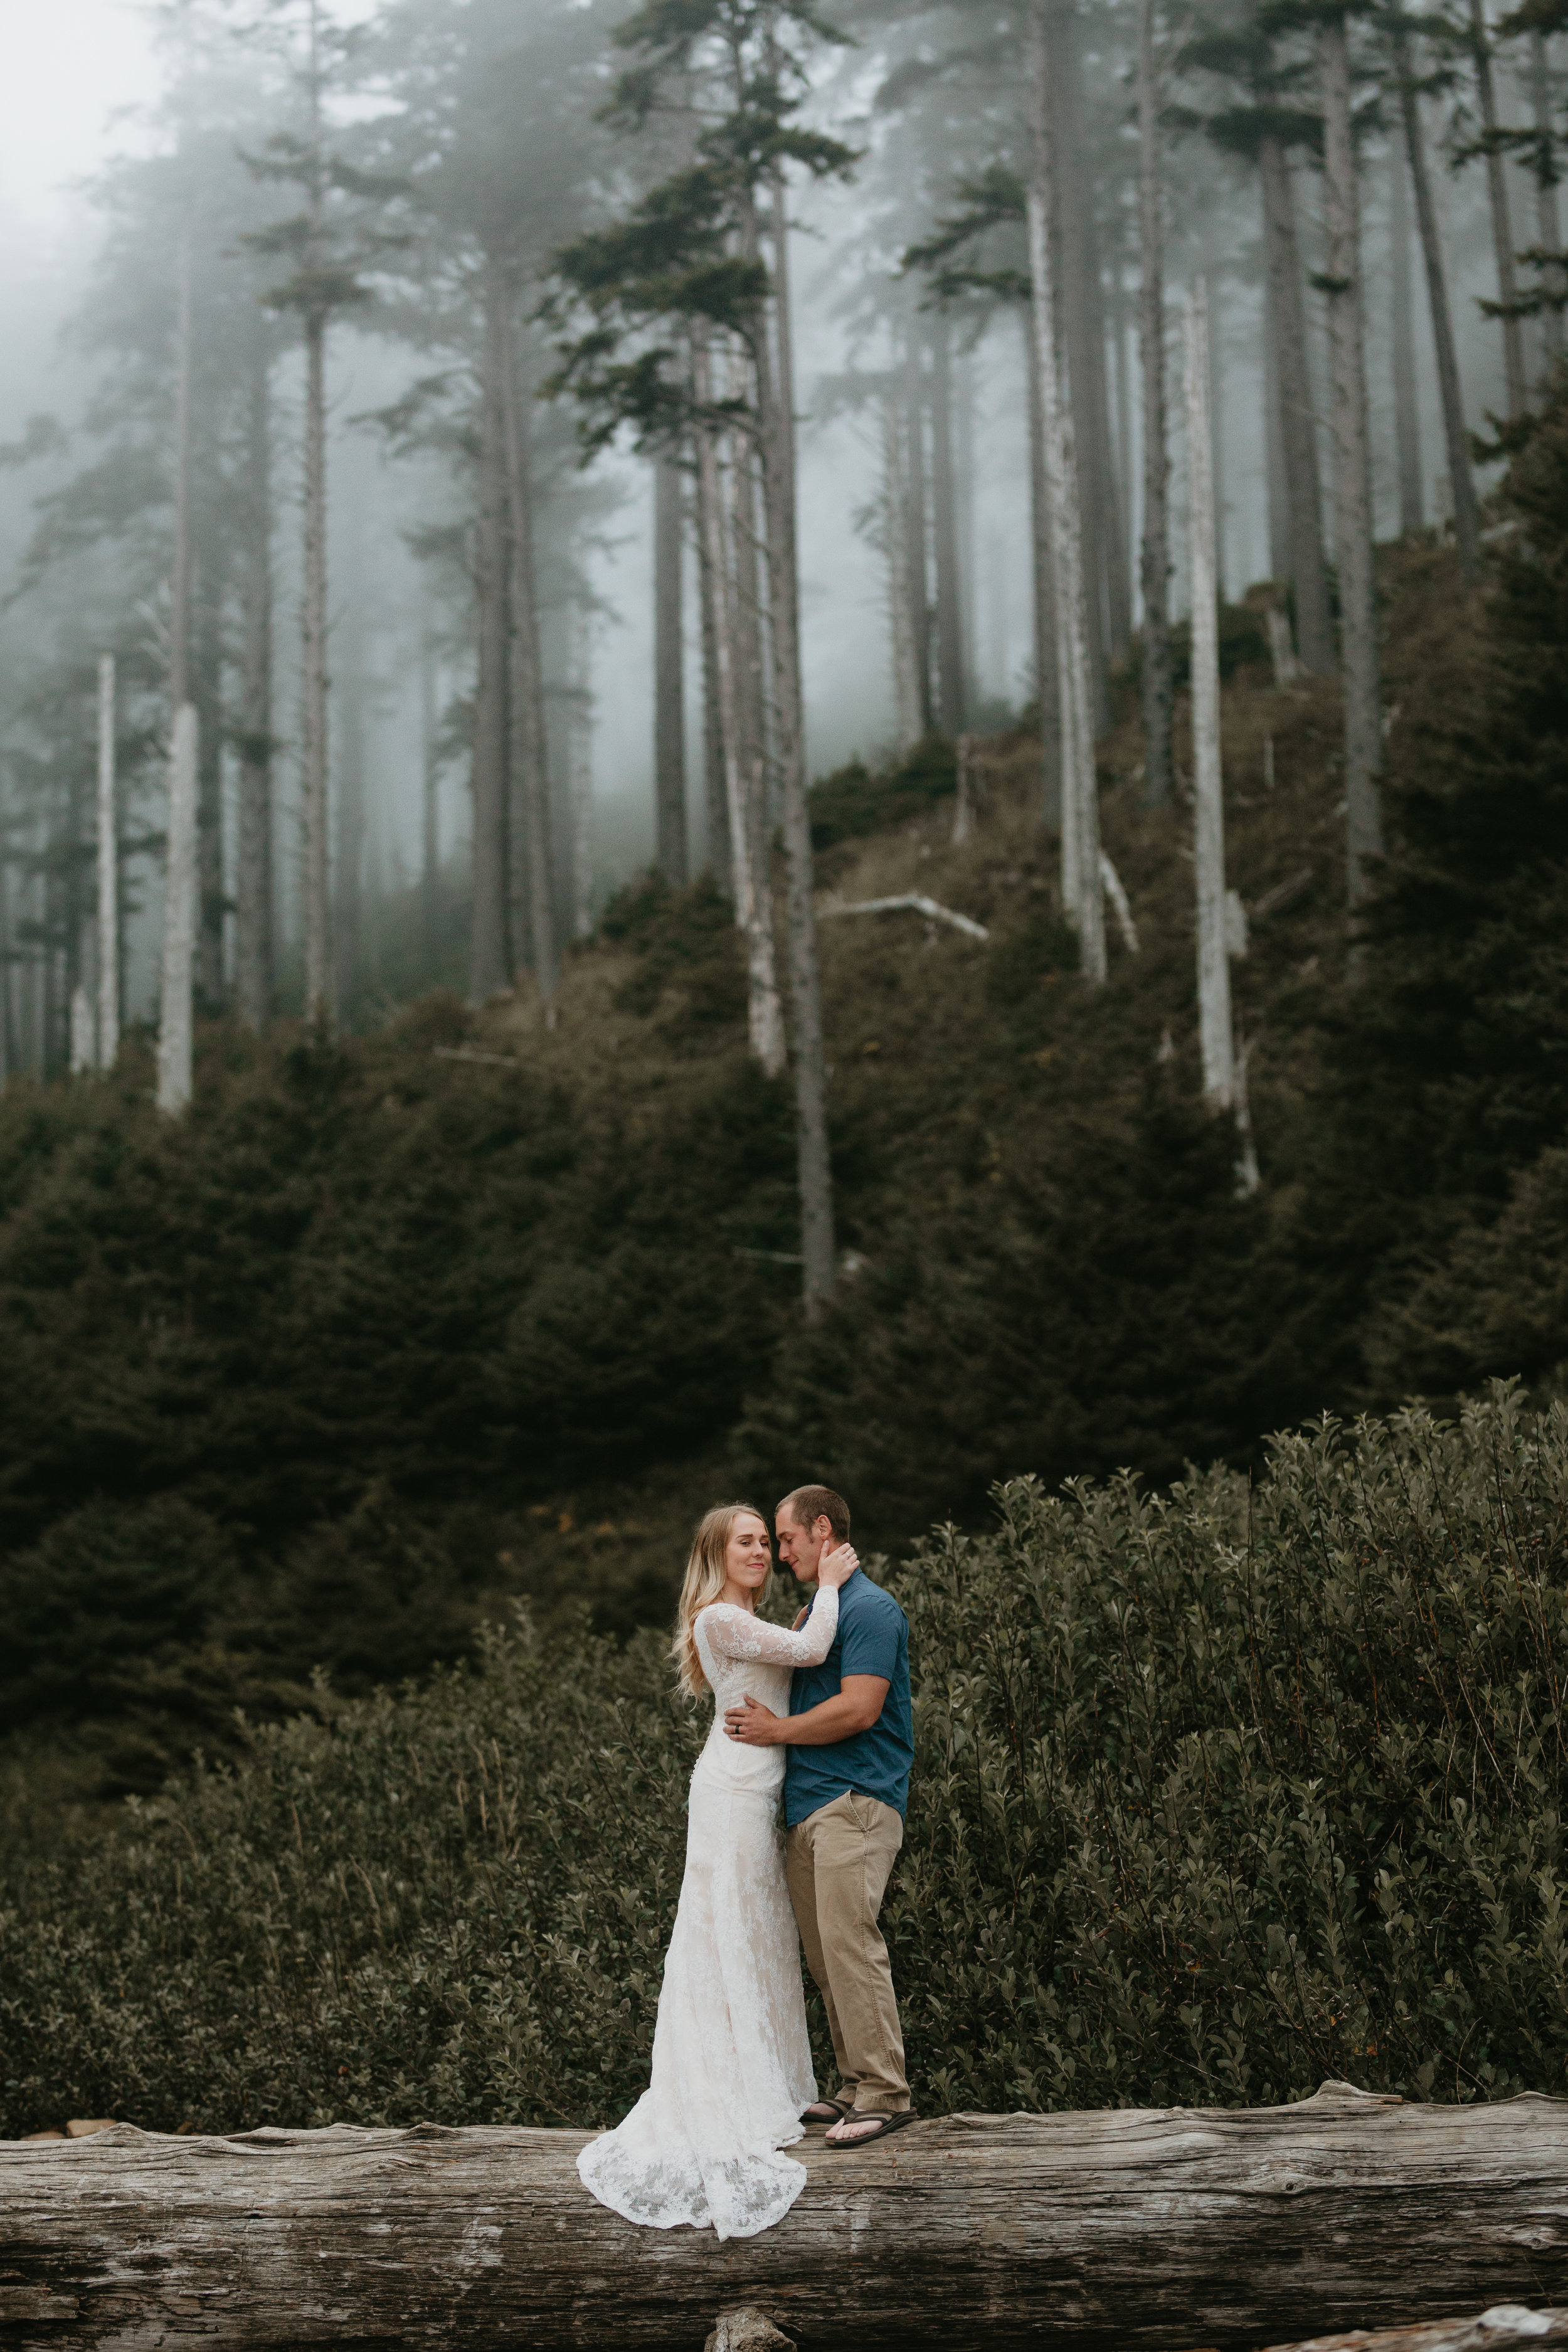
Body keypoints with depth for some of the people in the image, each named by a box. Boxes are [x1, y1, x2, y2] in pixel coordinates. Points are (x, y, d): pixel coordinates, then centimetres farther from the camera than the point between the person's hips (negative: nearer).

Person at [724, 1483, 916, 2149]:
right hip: (806, 1805, 10)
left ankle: (885, 2093, -8)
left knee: (849, 1940, -12)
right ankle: (855, 2086, 14)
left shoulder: (870, 1609, -9)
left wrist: (778, 1730, -9)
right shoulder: (815, 1610, 21)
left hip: (854, 1801, -9)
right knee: (823, 1952, 9)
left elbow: (858, 1709, -17)